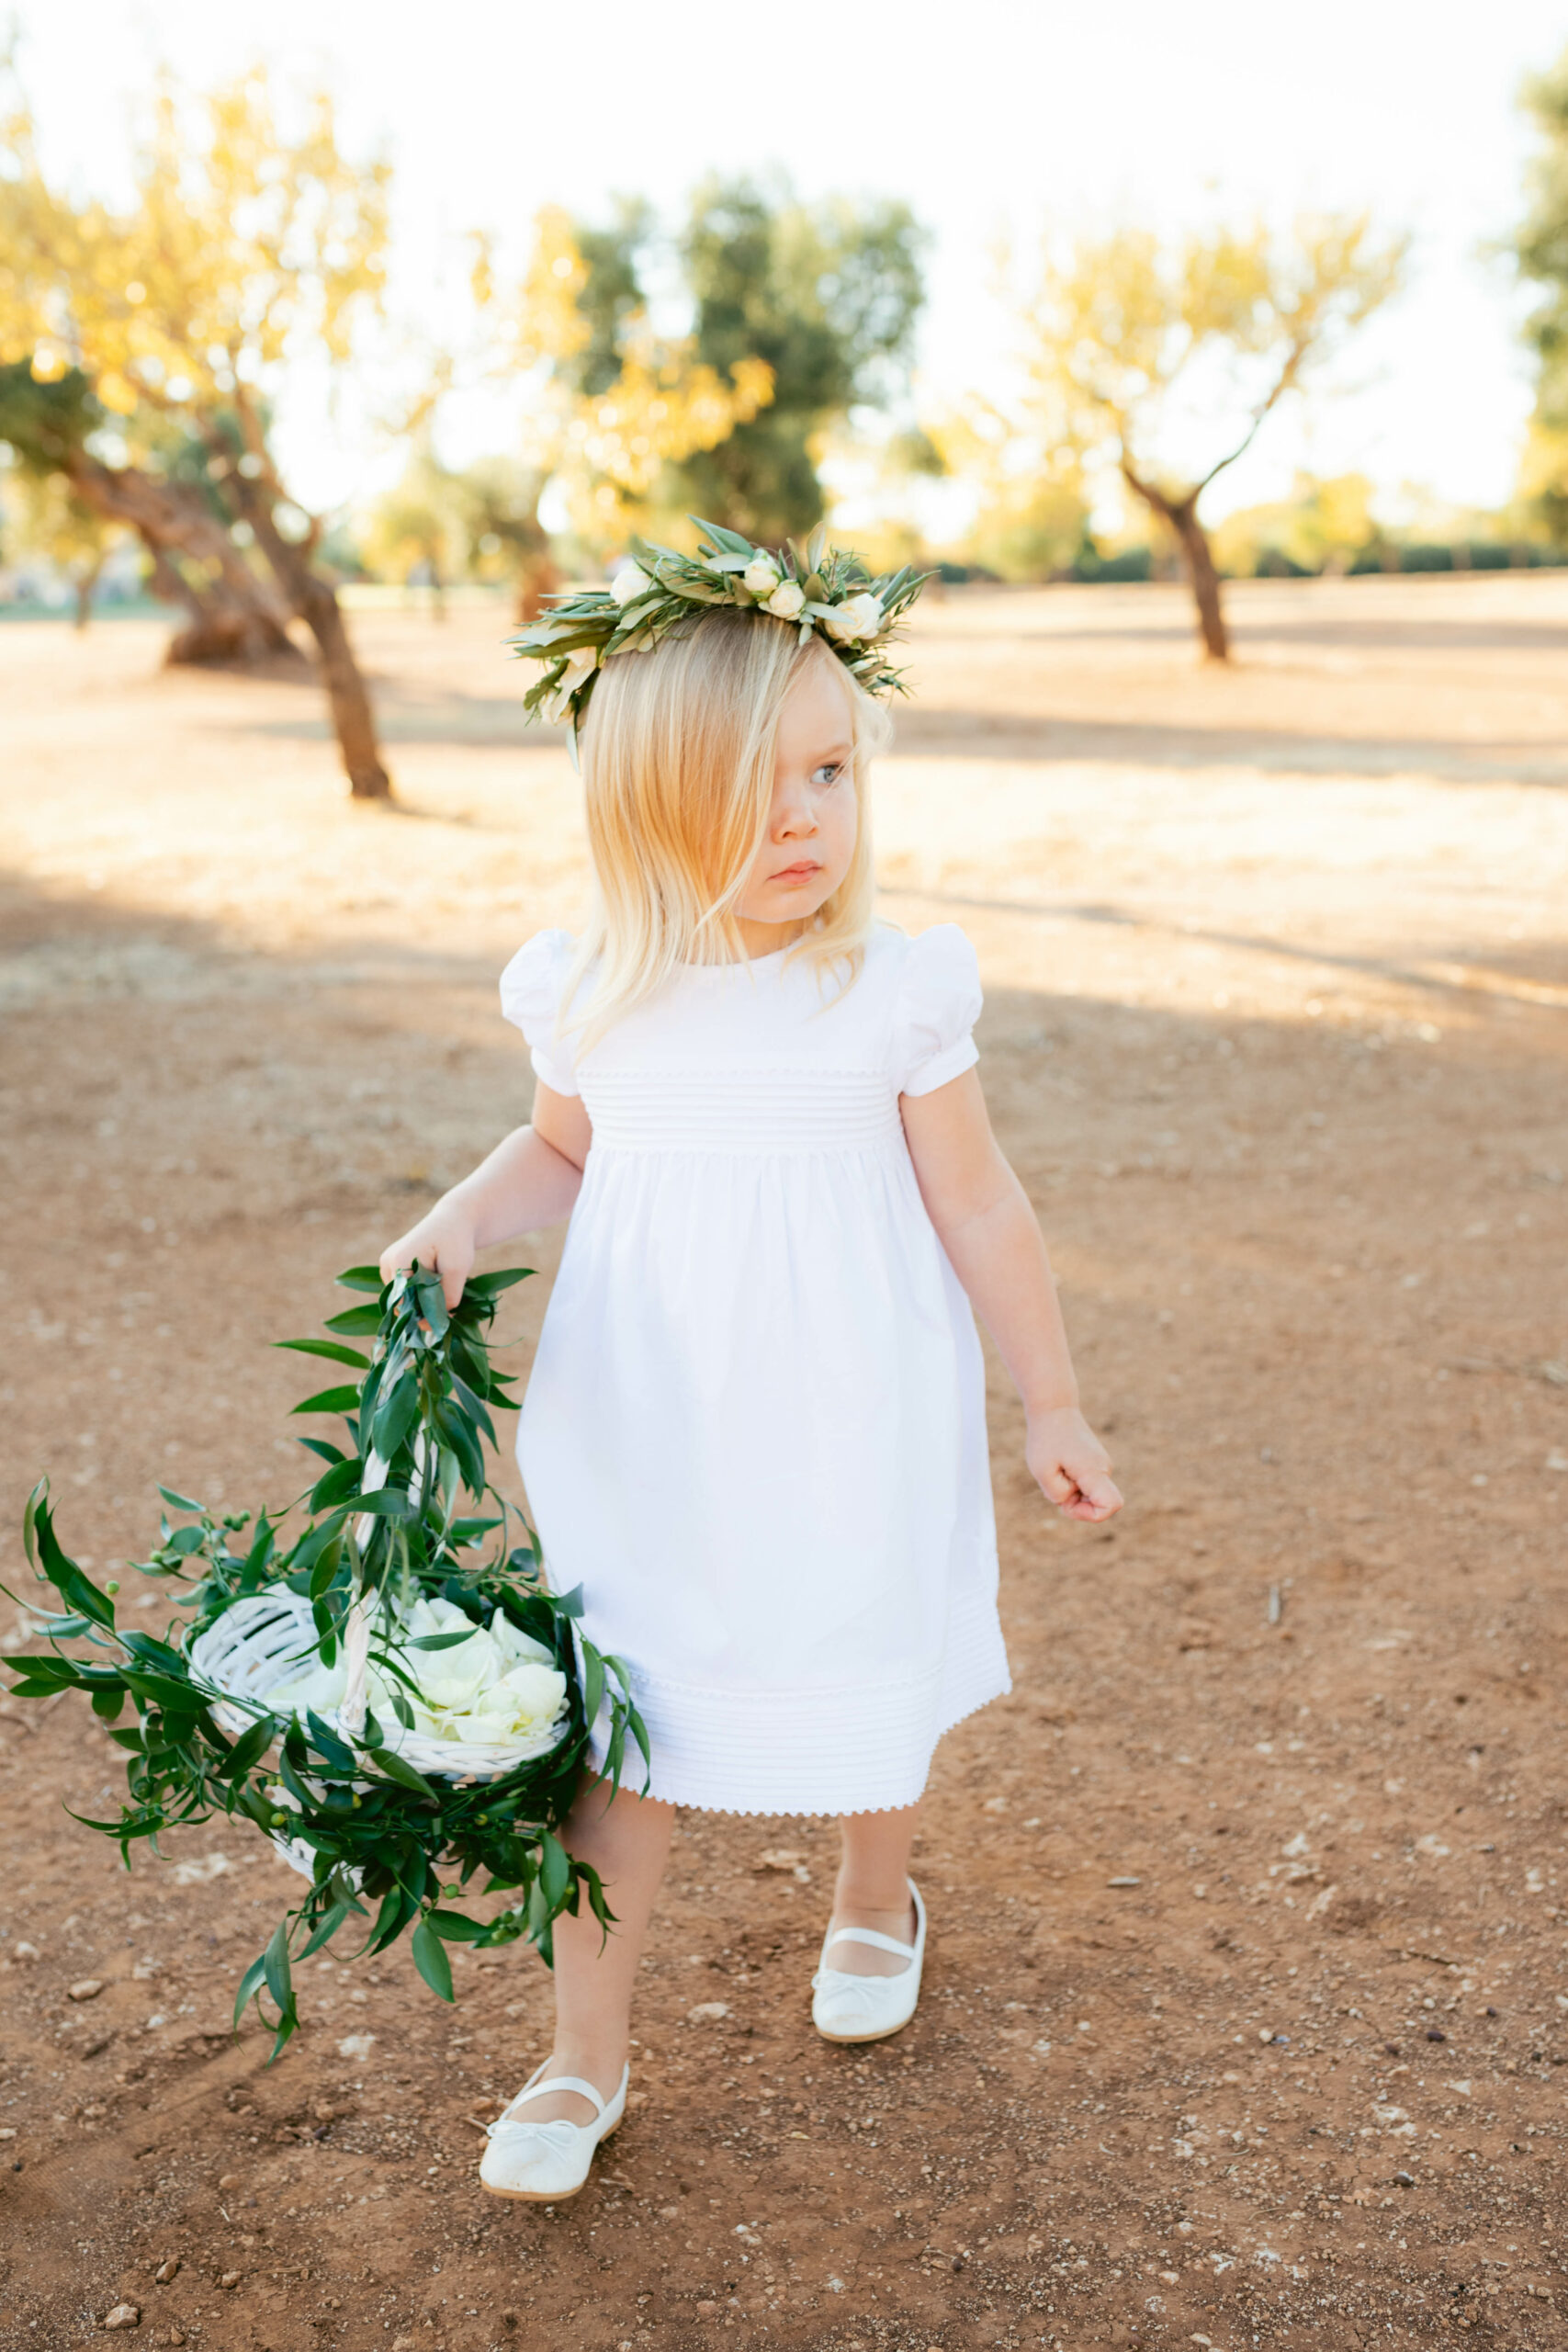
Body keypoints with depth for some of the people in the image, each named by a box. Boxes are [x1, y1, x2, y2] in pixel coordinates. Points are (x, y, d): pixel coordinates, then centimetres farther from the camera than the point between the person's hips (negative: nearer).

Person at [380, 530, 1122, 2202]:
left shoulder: (895, 994, -12)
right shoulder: (589, 995, -6)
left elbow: (977, 1204, -3)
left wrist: (1052, 1407, 4)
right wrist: (463, 1220, -6)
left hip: (849, 1432, -1)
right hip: (643, 1434, 2)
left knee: (865, 1678, 17)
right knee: (615, 1719, 6)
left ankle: (875, 1902, 50)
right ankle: (584, 2052, 24)